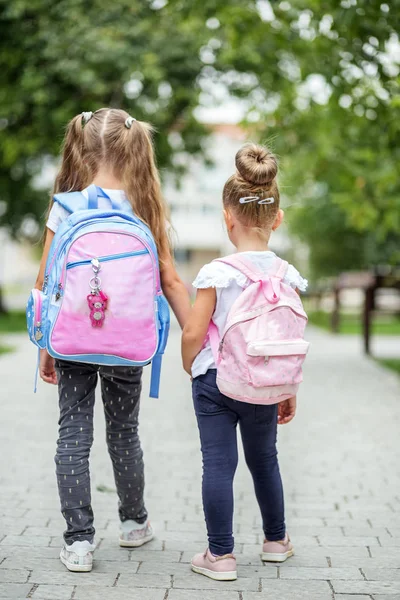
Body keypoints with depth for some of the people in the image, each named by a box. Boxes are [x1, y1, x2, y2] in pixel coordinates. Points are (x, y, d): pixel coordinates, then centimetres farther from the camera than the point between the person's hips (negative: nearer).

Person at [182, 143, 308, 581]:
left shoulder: (216, 273, -15)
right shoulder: (288, 276, -4)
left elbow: (193, 334, -13)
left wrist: (189, 366, 7)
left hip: (216, 380, -4)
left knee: (218, 464, 3)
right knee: (264, 460, 20)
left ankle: (220, 555, 6)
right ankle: (275, 540, 36)